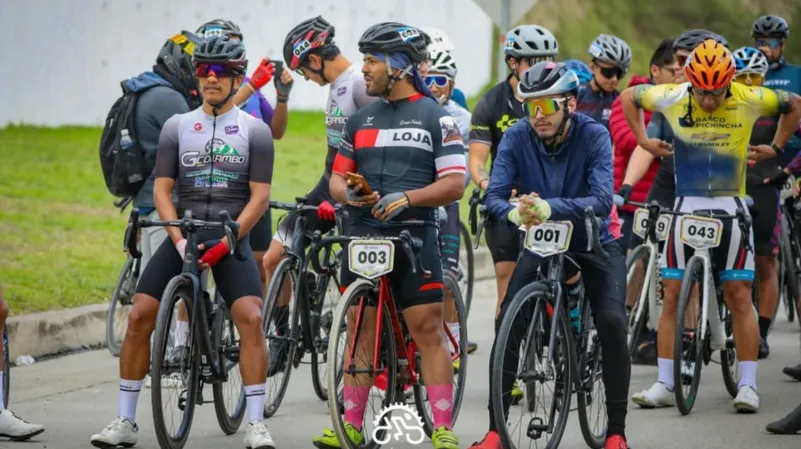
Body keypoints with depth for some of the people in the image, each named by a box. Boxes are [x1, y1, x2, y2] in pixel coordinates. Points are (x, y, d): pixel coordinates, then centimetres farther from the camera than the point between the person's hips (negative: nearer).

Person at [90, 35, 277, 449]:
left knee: (250, 317, -22)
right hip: (183, 235, 2)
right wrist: (181, 240, -13)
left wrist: (225, 242, -16)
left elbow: (259, 197, -4)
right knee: (139, 316, -10)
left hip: (231, 239, -2)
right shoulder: (177, 127, 8)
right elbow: (162, 190, 3)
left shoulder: (255, 130, 2)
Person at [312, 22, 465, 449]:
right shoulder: (360, 119, 14)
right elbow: (337, 176, 16)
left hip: (414, 236, -4)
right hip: (363, 236, 4)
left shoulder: (435, 117, 0)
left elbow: (455, 183, -6)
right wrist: (348, 193, -8)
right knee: (361, 330, 6)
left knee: (428, 330, -6)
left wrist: (406, 197, -20)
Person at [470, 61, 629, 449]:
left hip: (593, 243, -2)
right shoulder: (516, 138, -16)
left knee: (611, 322, -21)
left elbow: (602, 200, -34)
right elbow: (494, 196, -23)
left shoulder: (593, 136, -22)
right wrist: (514, 212, -48)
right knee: (508, 322, -15)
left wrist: (549, 208, -50)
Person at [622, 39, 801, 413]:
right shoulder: (671, 98, -8)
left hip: (730, 208, -1)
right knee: (672, 295, 0)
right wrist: (643, 140, 6)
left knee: (739, 296, -2)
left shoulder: (749, 100, -10)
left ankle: (747, 385, 1)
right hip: (687, 207, 1)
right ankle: (665, 385, 5)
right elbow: (628, 97, 11)